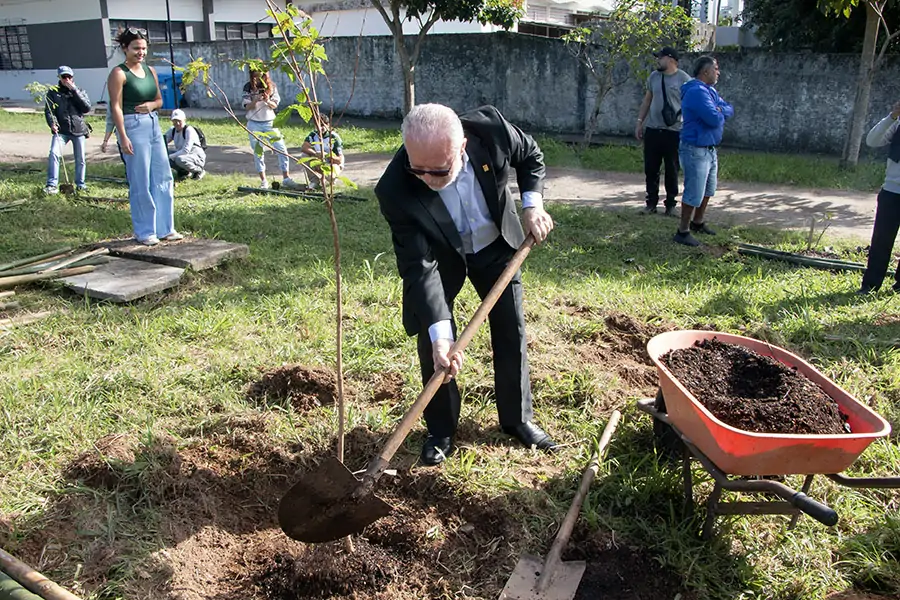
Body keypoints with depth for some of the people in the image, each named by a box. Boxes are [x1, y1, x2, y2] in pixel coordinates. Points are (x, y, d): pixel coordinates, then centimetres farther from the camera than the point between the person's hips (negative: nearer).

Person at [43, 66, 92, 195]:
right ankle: (52, 185, -16)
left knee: (80, 159, 7)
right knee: (54, 154, -19)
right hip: (61, 130, -1)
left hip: (79, 130, 1)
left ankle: (80, 184, 23)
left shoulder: (80, 92, 10)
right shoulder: (53, 92, 8)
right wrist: (52, 123, -18)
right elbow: (48, 110, 1)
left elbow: (87, 108, -6)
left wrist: (74, 91, -10)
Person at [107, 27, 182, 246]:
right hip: (133, 126, -7)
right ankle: (144, 231, 10)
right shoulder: (119, 73, -7)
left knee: (163, 177, 8)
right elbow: (116, 106, -12)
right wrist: (123, 137, -18)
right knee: (141, 183, -1)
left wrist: (152, 105, -2)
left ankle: (164, 228, 18)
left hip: (153, 124, 7)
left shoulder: (150, 70, 13)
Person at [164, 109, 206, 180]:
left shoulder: (189, 130, -19)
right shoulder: (172, 130, 4)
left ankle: (199, 171, -10)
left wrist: (170, 157, -29)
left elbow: (186, 150, -27)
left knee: (180, 159, -38)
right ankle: (184, 171, 7)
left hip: (197, 157, -7)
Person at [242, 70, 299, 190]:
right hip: (254, 124, -1)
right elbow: (247, 107, -5)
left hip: (269, 122, 1)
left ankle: (286, 179, 2)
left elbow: (275, 105, -1)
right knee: (258, 152, 3)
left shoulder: (271, 86, 0)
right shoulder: (248, 87, -2)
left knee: (282, 149, -5)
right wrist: (256, 100, -24)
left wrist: (268, 101, -22)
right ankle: (263, 181, 12)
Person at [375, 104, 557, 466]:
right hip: (439, 257, -2)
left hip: (496, 245, 2)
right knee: (432, 342, -6)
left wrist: (532, 205, -20)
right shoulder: (395, 190, -36)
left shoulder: (490, 127, -32)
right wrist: (440, 333, -42)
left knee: (512, 333, 7)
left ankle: (518, 418, 27)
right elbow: (419, 266, -35)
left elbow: (531, 155, -7)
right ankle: (441, 430, 18)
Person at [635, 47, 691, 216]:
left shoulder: (684, 79, -6)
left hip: (674, 132, -5)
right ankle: (651, 203, 17)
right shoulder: (653, 76, 10)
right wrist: (639, 122, 12)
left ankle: (671, 204, 13)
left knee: (671, 170, 3)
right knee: (650, 168, 7)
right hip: (652, 130, 5)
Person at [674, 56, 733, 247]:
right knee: (694, 193, -7)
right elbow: (715, 119, -27)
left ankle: (698, 222, 37)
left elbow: (730, 110, 11)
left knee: (708, 190, 22)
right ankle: (683, 231, 2)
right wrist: (719, 114, -4)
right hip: (696, 150, -11)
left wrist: (719, 111, -11)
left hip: (710, 149, 11)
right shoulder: (696, 92, -20)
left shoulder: (710, 91, 13)